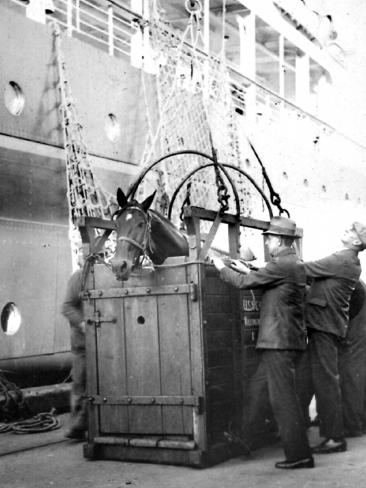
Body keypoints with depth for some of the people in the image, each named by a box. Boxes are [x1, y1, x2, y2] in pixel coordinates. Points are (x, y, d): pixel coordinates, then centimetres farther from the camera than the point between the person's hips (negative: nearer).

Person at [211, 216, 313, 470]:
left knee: (283, 398, -4)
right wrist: (248, 270, 23)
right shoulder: (296, 264, 14)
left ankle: (299, 454, 0)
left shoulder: (281, 265, -16)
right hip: (292, 340, 10)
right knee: (287, 397, 16)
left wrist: (222, 268, 1)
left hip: (278, 342, -10)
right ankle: (299, 451, 22)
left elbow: (245, 283, -13)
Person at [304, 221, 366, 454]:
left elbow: (304, 269, -15)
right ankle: (334, 433, 22)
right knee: (328, 381, 15)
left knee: (326, 382, -6)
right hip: (329, 327, 10)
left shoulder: (342, 260, -14)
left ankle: (335, 437, -1)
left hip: (325, 328, -10)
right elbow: (314, 276, 15)